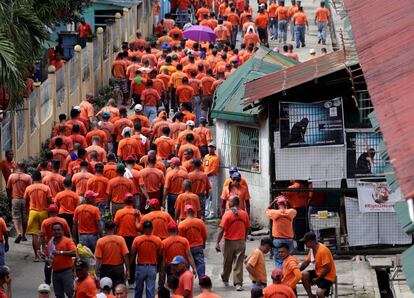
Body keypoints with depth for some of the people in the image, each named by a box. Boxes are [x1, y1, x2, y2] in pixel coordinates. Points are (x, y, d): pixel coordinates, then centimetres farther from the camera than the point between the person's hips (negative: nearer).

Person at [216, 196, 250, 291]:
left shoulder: (227, 214, -12)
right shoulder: (244, 214, -1)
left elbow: (221, 230, -14)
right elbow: (247, 229, 9)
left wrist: (217, 243, -9)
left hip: (229, 242, -2)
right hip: (241, 242, 2)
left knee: (227, 262, 17)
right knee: (238, 264, 2)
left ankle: (225, 279, 37)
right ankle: (238, 284, -4)